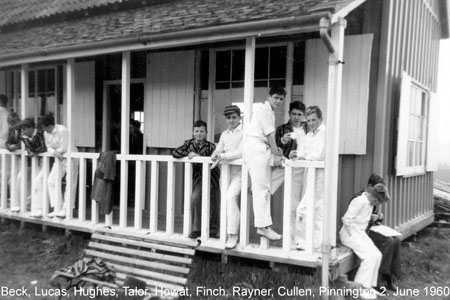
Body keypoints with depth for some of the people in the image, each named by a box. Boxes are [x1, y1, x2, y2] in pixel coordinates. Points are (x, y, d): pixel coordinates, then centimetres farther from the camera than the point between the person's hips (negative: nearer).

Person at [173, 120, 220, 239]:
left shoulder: (210, 146, -4)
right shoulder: (189, 143, 5)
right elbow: (175, 153, -6)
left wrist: (197, 156, -25)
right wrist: (188, 153, -17)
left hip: (211, 177, -2)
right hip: (198, 178, 2)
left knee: (213, 205, -3)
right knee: (195, 198, -17)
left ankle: (213, 231, 18)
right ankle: (196, 229, 1)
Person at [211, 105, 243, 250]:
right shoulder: (224, 134, 16)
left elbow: (241, 153, -13)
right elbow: (218, 150, 15)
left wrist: (222, 156, -17)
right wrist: (215, 155, -9)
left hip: (239, 172, -6)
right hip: (225, 171, 7)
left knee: (230, 197, -22)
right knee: (225, 199, 5)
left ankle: (233, 236, -14)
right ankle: (227, 230, 21)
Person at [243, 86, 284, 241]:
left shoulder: (270, 111, 24)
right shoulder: (264, 108, -4)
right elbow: (269, 133, -9)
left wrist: (275, 150, 7)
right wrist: (276, 153, -9)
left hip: (262, 149, 10)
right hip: (255, 148, -10)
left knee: (265, 188, 6)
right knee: (261, 188, -11)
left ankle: (263, 225, 10)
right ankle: (263, 225, -10)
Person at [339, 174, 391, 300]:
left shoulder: (370, 202, 8)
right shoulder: (360, 201, -21)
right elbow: (347, 219, -25)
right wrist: (352, 234, -18)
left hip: (361, 233, 9)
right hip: (350, 234, -9)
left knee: (377, 255, -2)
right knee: (370, 256, -18)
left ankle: (368, 286, 8)